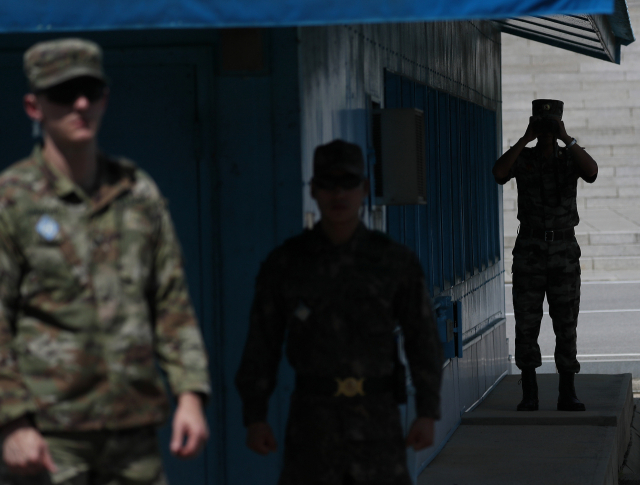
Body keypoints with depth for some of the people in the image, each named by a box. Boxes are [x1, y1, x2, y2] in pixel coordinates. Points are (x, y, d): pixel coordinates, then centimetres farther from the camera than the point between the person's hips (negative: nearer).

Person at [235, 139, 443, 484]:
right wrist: (254, 419, -4)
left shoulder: (397, 261, -1)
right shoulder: (284, 262, -1)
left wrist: (428, 414, -7)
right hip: (314, 414, 0)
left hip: (376, 415, 0)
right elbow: (262, 344, 1)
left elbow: (422, 340, 0)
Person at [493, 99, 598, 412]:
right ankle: (529, 395, 7)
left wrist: (566, 138, -20)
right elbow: (499, 173, -20)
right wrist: (525, 139, -18)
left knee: (566, 325, 0)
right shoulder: (522, 157, 3)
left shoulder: (571, 158, 4)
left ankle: (567, 395, 6)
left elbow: (592, 173, -20)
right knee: (526, 325, 0)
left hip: (564, 252, 0)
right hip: (529, 251, 0)